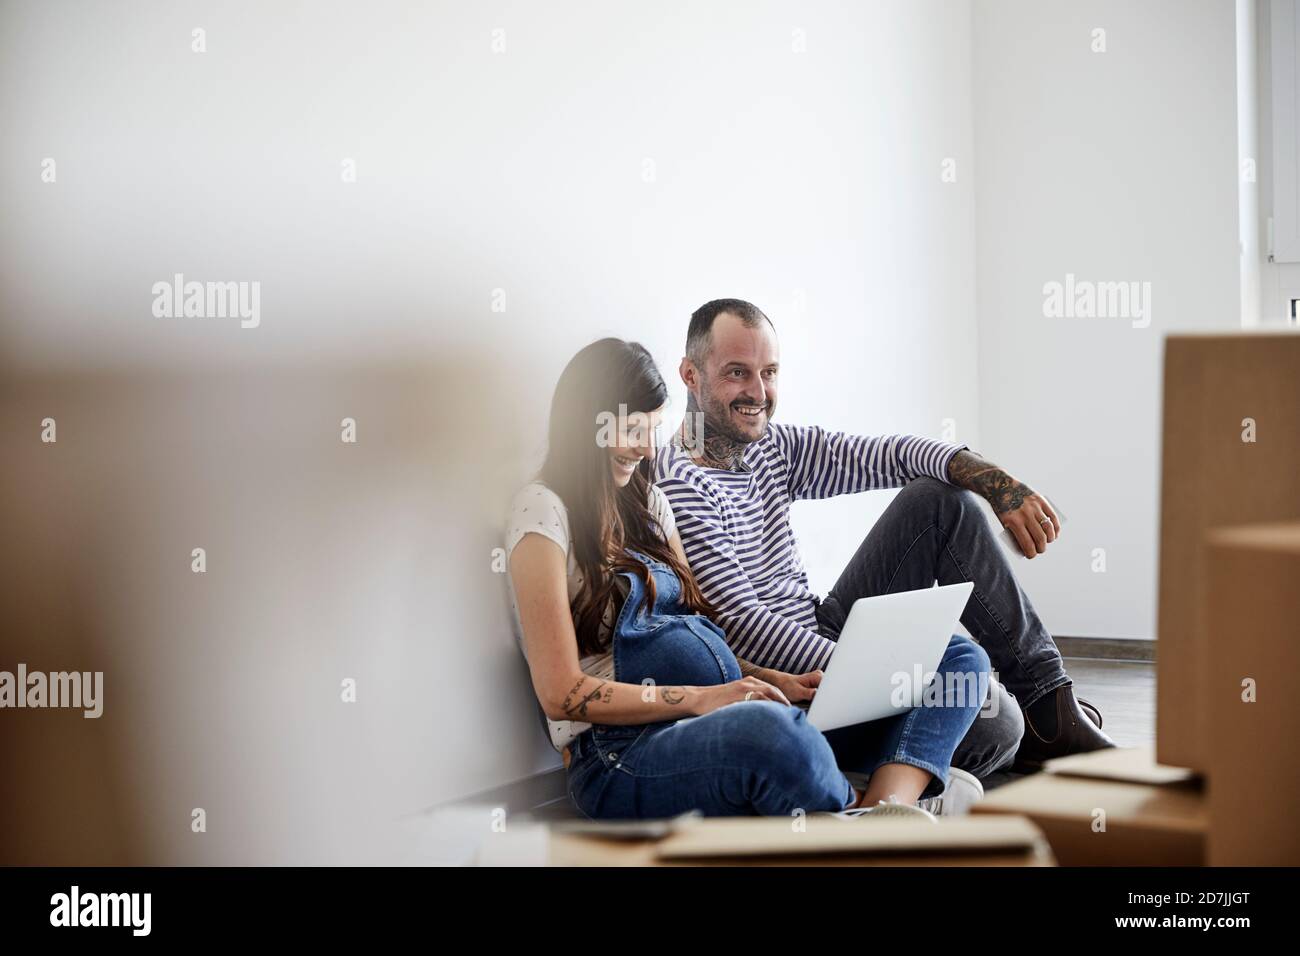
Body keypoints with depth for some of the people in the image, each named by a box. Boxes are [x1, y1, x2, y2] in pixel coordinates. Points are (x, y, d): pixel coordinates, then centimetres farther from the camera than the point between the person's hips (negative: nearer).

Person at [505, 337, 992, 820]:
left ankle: (890, 804, -33)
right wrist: (699, 698, -17)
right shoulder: (544, 511, -3)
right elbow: (563, 694, -10)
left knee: (959, 656, -4)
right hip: (622, 756, -9)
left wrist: (772, 680, 1)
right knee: (768, 728, -45)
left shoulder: (648, 502, 22)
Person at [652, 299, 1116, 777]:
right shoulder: (677, 488, -18)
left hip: (827, 638, 9)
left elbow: (893, 455, 5)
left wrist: (997, 482, -13)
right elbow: (742, 628, -24)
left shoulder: (772, 447, 8)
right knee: (990, 719, -28)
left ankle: (1052, 710, 5)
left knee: (941, 500, 3)